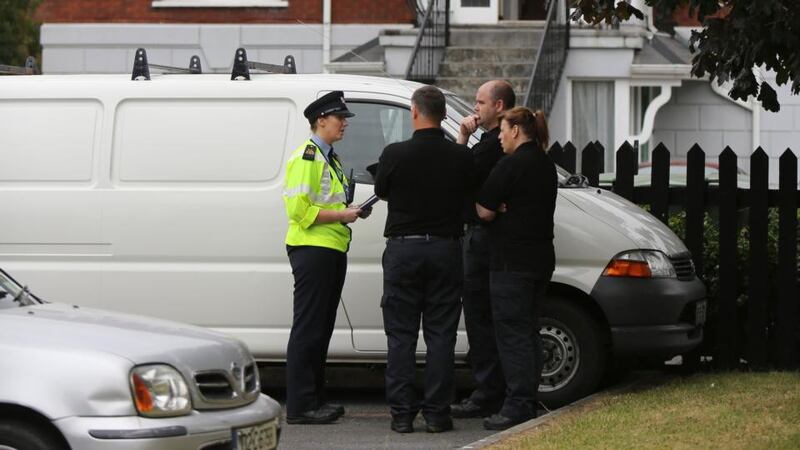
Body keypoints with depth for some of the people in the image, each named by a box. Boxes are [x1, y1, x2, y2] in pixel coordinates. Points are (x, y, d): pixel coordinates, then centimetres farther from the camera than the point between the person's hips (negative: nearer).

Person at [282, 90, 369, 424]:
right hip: (312, 249, -10)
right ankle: (299, 406, -9)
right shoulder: (306, 157, -11)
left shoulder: (329, 158, 20)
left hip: (333, 249, 10)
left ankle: (315, 399, 18)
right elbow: (299, 209, -18)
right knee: (308, 330, -9)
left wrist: (352, 211, 12)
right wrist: (341, 215, -17)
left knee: (322, 329, 13)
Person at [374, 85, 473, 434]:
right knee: (440, 335, 5)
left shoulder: (395, 154, -9)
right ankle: (437, 412, 2)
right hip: (445, 249, 1)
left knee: (401, 335, 5)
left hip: (403, 249, -1)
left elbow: (381, 192, 6)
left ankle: (402, 413, 2)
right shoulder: (460, 156, -5)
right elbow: (470, 197, 7)